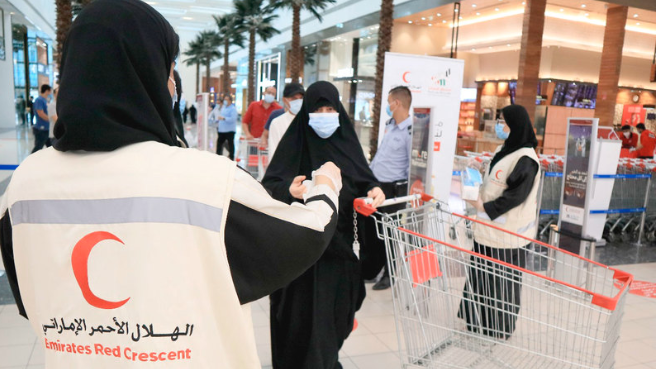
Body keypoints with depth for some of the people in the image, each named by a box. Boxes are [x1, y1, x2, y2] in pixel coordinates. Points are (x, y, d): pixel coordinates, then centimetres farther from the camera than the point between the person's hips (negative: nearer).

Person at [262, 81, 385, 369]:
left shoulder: (346, 141, 4)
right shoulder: (295, 142, -7)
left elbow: (362, 179, 9)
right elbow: (269, 185, -12)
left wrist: (374, 191, -13)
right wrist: (288, 190, -33)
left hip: (338, 240, 4)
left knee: (335, 304, 15)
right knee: (303, 309, 1)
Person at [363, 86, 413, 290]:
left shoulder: (409, 131, -18)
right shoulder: (389, 124, 9)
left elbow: (413, 165, -18)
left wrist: (406, 195, -18)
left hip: (392, 189, -9)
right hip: (374, 185, 9)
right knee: (369, 229, 18)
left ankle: (390, 275, 23)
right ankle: (369, 269, 35)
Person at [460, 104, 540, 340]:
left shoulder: (526, 159, -16)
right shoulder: (503, 150, 13)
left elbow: (517, 195, -21)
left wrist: (486, 207, -20)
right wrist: (477, 196, 7)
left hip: (508, 232, -9)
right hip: (490, 229, 9)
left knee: (502, 281, 4)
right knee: (481, 276, 16)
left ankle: (500, 328, 20)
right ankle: (479, 322, 30)